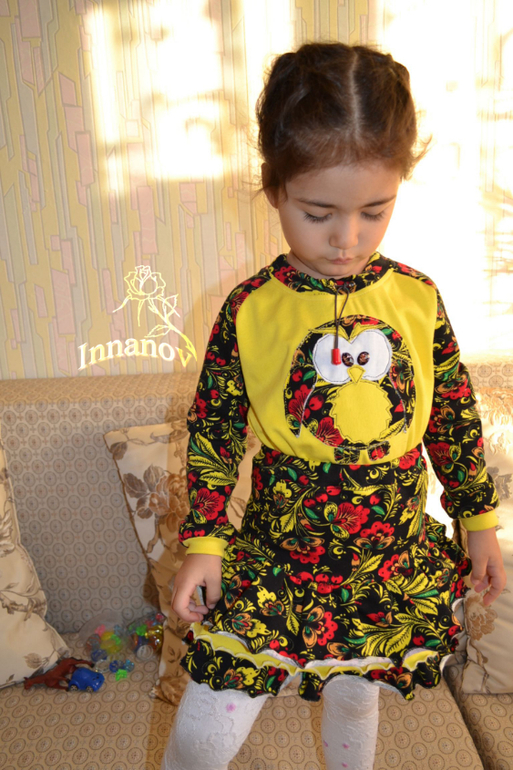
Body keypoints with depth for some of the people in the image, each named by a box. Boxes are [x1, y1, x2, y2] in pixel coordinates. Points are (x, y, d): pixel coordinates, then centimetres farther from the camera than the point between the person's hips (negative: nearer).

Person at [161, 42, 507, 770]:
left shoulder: (418, 298, -7)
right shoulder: (249, 310, -13)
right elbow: (212, 431, -4)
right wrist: (202, 542, -5)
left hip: (396, 567, 2)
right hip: (273, 565, -1)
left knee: (355, 699, 24)